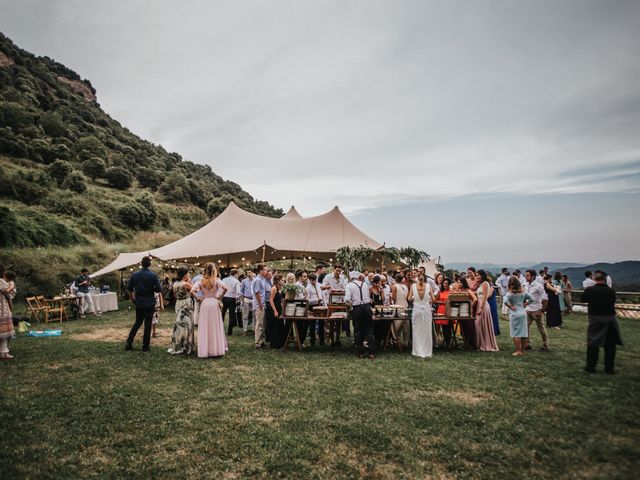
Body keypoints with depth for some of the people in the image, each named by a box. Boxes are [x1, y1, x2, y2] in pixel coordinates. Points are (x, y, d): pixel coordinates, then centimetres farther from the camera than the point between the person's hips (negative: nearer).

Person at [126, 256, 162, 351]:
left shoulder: (134, 275, 0)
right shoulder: (153, 275, -12)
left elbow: (129, 288, 7)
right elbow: (159, 289, -14)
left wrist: (133, 298, 19)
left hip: (138, 303, 4)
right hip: (150, 303, -4)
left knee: (137, 322, 19)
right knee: (148, 325, 4)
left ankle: (128, 343, 15)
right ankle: (145, 346, 8)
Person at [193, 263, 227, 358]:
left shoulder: (201, 281, 1)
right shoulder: (216, 280, -5)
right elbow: (225, 288, -21)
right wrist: (220, 297, -7)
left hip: (204, 304, 1)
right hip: (214, 303, -1)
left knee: (204, 328, 7)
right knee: (216, 327, 7)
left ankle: (204, 351, 11)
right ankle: (217, 350, 12)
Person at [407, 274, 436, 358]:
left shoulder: (413, 286, -6)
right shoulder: (428, 286, -5)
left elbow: (409, 298, -2)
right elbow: (433, 299, -4)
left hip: (417, 309, 0)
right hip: (426, 309, 0)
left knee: (417, 331, 10)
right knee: (427, 332, 9)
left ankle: (417, 352, 15)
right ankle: (427, 352, 14)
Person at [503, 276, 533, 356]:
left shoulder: (510, 293, -14)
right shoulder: (523, 292, 2)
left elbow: (505, 301, -29)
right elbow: (531, 299, 10)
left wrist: (510, 306, -14)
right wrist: (524, 304, 11)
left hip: (514, 314, -5)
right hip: (523, 313, 6)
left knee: (516, 333, 2)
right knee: (523, 332, 12)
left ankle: (518, 351, 3)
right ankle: (522, 350, 22)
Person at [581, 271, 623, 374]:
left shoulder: (589, 290, -10)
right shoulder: (611, 291, -6)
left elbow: (582, 298, 6)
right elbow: (613, 302, 7)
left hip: (596, 319, -1)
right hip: (610, 319, 2)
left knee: (593, 344, 8)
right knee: (610, 345, 12)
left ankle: (590, 366, 11)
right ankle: (609, 368, 17)